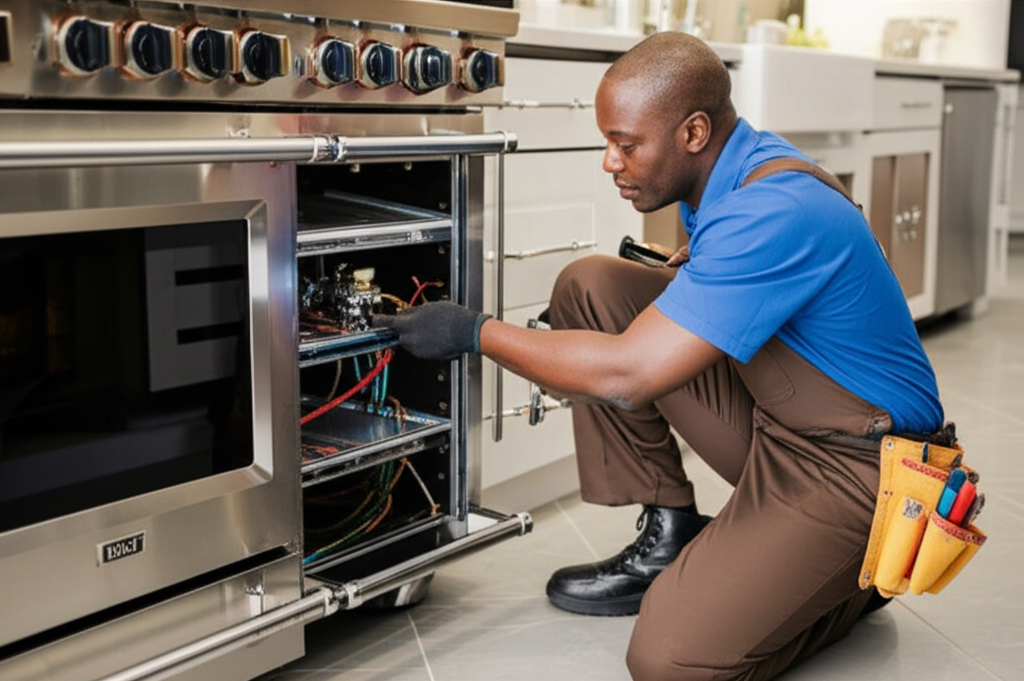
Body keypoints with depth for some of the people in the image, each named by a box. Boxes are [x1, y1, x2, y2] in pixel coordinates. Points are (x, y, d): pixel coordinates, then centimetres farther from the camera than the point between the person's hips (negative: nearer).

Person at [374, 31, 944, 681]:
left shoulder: (776, 211, -29)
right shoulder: (729, 173, 1)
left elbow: (628, 374, -33)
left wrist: (474, 331, -22)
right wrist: (670, 275, 1)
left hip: (853, 456, -9)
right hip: (769, 418, 9)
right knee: (589, 286, -3)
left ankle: (859, 571, 5)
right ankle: (670, 536, 6)